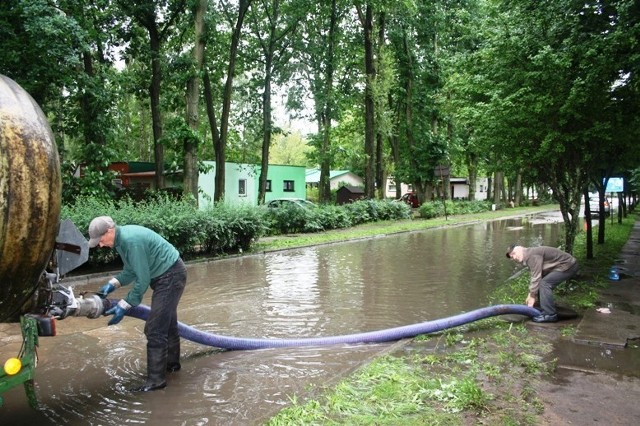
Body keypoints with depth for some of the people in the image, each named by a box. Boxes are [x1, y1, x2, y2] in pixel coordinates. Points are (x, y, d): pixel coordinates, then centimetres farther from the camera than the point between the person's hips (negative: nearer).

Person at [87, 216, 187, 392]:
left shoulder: (131, 240, -26)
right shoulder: (122, 237, 4)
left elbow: (143, 280, -24)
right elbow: (130, 270, 15)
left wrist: (123, 306, -18)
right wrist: (111, 284, 1)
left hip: (170, 276, -11)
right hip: (167, 275, 11)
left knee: (154, 329, -9)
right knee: (167, 322, 23)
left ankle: (156, 379, -2)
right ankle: (172, 363, 39)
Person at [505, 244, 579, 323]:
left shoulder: (532, 255, -21)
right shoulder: (528, 257, 10)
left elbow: (536, 277, -23)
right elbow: (534, 276, 15)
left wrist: (532, 296, -16)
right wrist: (531, 294, 11)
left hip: (568, 266, -10)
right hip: (565, 265, 10)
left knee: (544, 283, -17)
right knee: (544, 283, 13)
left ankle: (550, 315, -12)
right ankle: (545, 310, 21)